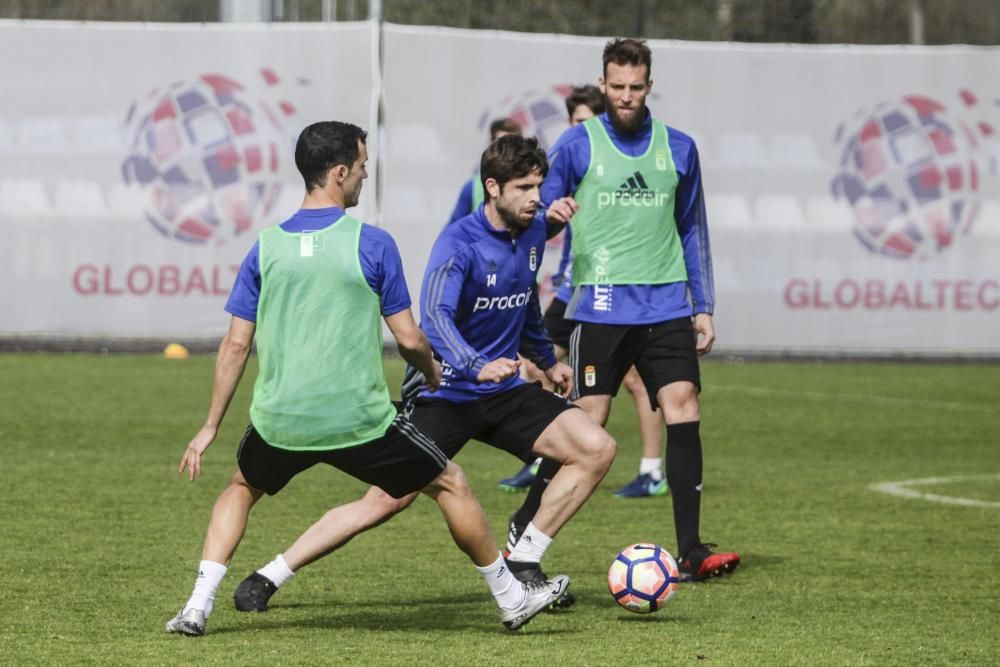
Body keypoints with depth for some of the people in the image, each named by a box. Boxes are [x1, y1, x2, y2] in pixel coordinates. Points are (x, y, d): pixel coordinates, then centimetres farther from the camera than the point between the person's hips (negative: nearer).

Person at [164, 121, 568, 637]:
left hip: (279, 421, 3)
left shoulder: (267, 247, 2)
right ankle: (511, 598, 25)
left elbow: (236, 345, 3)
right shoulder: (372, 245, -7)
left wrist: (211, 427, 11)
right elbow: (408, 339, -4)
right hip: (359, 420, -3)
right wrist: (432, 373, 18)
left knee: (242, 488, 30)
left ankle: (198, 606, 15)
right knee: (450, 484, 16)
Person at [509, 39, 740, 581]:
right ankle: (523, 527, 14)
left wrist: (703, 307, 14)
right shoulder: (578, 143, 2)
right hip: (601, 306, -3)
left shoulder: (678, 148, 11)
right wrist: (550, 213, -20)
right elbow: (537, 210, 5)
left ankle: (690, 552, -9)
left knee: (683, 412, -10)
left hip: (667, 307, 3)